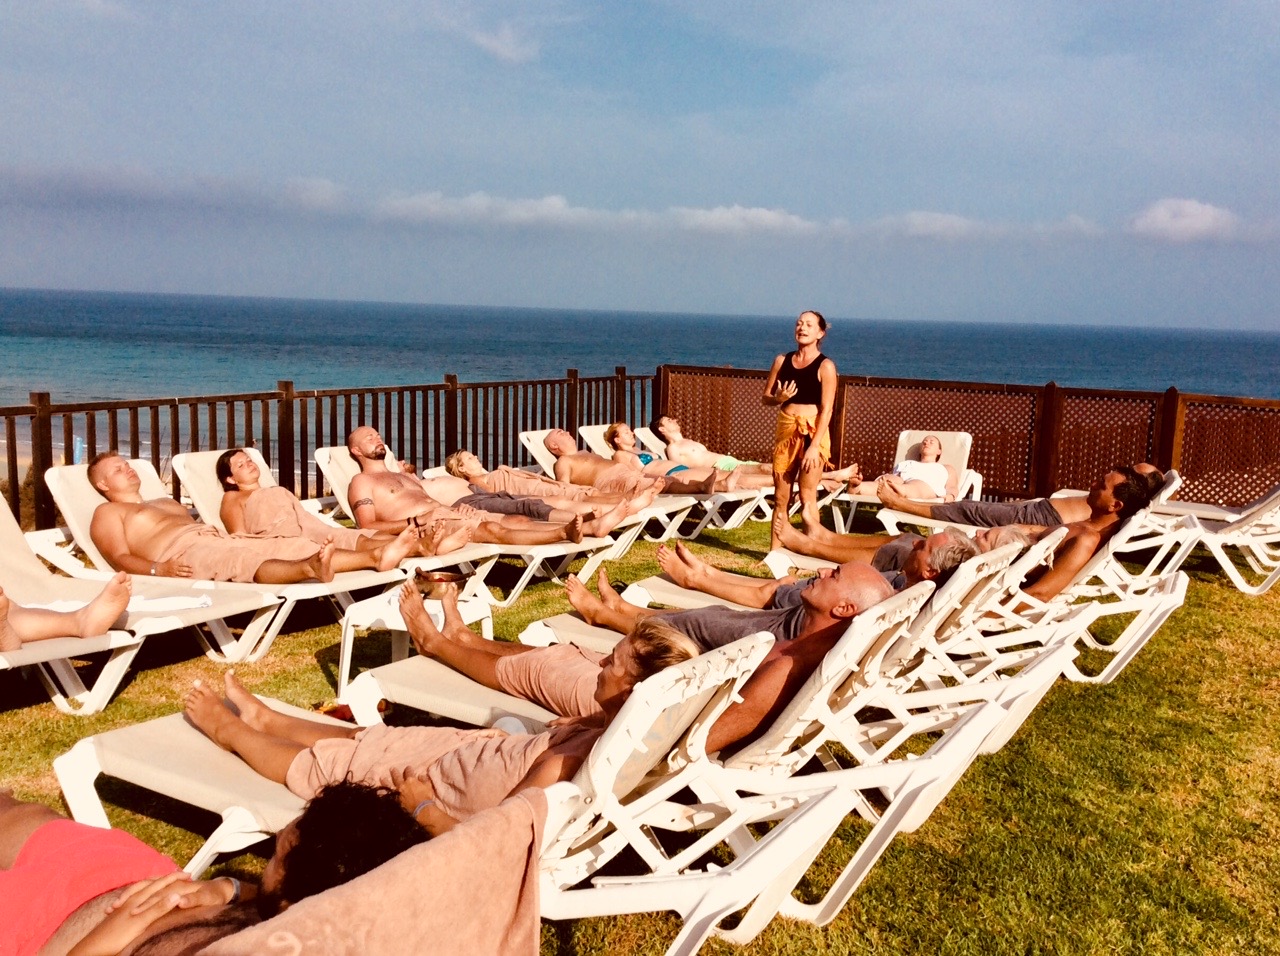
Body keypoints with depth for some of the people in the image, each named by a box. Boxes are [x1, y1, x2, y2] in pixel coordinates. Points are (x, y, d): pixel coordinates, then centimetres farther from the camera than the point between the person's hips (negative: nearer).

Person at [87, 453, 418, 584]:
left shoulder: (166, 503, 39)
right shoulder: (107, 513, 16)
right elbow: (120, 557, -1)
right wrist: (158, 569, -22)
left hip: (221, 539, 8)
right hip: (184, 555, -7)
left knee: (293, 546, -14)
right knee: (249, 562, -39)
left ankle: (377, 557, -31)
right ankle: (310, 570, -70)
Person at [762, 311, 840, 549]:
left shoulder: (825, 366, -5)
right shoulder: (782, 360, 9)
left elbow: (826, 409, -10)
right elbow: (765, 397, 14)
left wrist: (814, 446, -17)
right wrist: (778, 398, -10)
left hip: (812, 433, -4)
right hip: (786, 431, 5)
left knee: (807, 497, -2)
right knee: (780, 497, 9)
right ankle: (775, 549, 17)